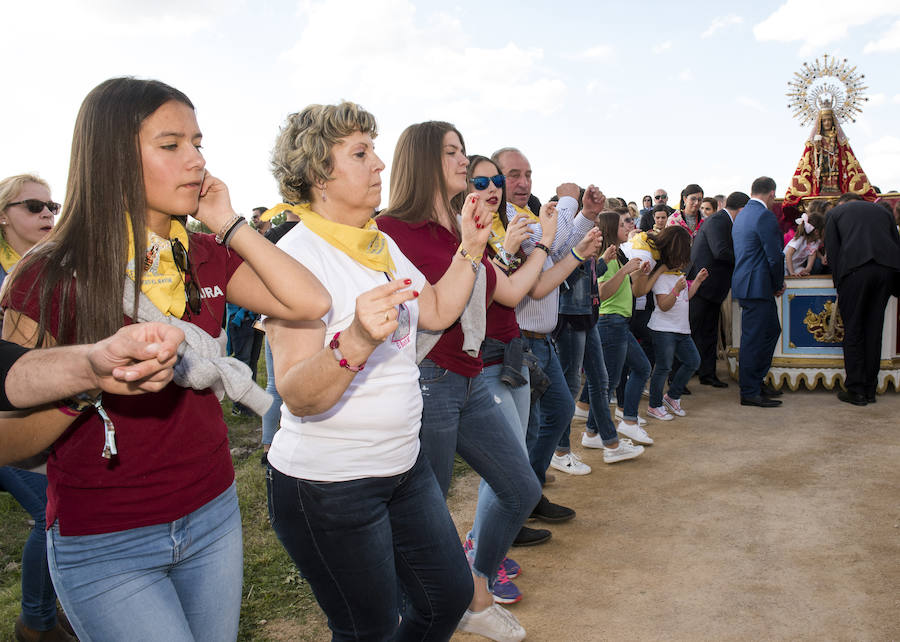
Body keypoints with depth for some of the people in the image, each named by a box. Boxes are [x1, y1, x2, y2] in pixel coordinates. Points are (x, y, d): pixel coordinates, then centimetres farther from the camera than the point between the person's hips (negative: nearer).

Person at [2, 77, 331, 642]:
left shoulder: (206, 257, 3)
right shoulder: (52, 276, -12)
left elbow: (311, 302, -11)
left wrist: (228, 224, -9)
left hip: (212, 516, 5)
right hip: (105, 547, -5)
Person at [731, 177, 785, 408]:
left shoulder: (741, 215, 15)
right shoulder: (765, 217, -15)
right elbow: (775, 256, -18)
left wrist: (775, 283, 20)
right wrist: (778, 284, -2)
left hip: (745, 282, 10)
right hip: (758, 287, -10)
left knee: (771, 330, 19)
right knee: (754, 339, -3)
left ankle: (756, 381, 27)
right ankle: (750, 393, 4)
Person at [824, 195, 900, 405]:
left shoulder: (835, 212, 19)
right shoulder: (882, 211, 28)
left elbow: (831, 250, 8)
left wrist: (838, 280, 9)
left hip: (855, 269, -4)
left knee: (853, 331, 4)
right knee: (874, 330, 11)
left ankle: (856, 391, 4)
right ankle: (870, 390, 16)